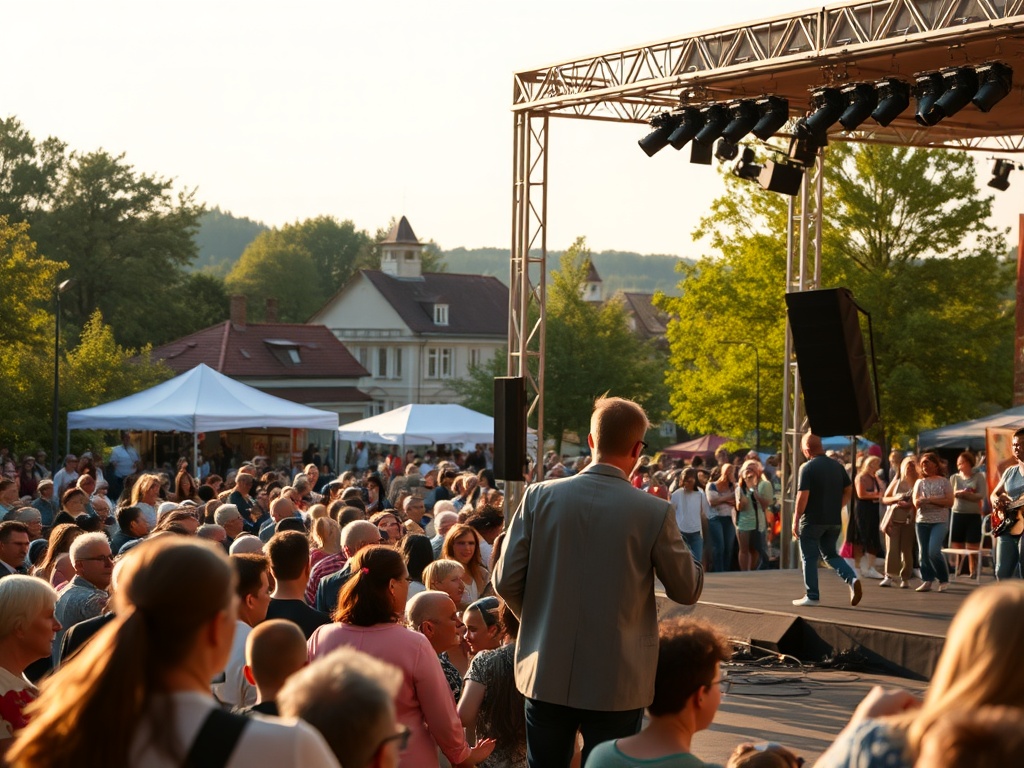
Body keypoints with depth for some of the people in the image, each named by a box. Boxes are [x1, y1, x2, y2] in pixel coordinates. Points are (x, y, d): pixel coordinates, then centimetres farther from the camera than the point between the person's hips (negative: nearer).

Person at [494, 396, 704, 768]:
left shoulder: (541, 496, -5)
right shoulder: (654, 512, -11)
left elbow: (506, 581, -2)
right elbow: (688, 589, 0)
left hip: (547, 677, 2)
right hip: (617, 683, -2)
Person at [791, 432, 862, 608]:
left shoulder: (807, 468, -12)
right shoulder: (837, 466, 7)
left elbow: (803, 496, -17)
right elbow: (848, 491, 10)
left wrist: (795, 521, -10)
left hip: (812, 520, -6)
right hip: (834, 520, 6)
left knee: (809, 558, 6)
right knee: (830, 554, 17)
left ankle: (811, 596, 7)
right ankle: (852, 579, -5)